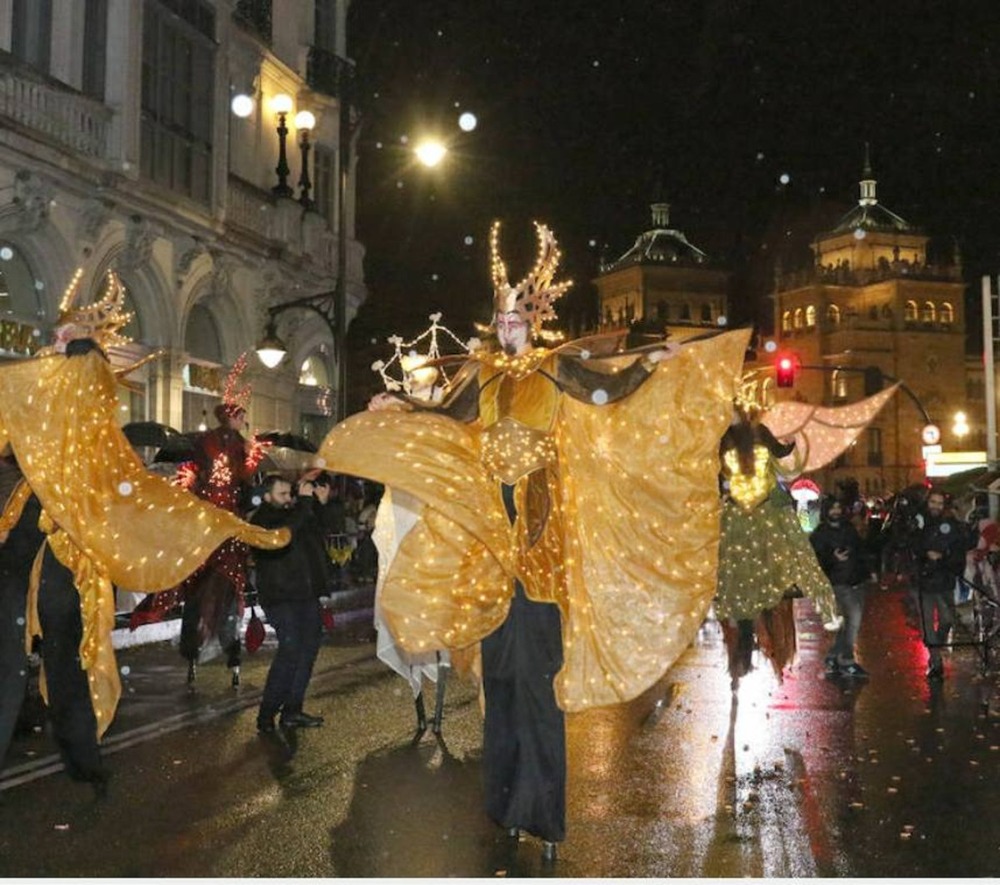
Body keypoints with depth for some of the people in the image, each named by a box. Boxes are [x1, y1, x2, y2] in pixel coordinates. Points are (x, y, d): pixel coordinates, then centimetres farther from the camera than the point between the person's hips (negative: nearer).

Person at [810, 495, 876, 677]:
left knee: (849, 623, 8)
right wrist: (833, 559, -26)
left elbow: (860, 551, 22)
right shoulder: (820, 534, -3)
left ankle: (832, 658, 21)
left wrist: (869, 571, 15)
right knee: (853, 617, -18)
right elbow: (817, 560, -11)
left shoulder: (849, 528, 15)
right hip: (840, 584, -7)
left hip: (857, 582, 7)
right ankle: (847, 662, -11)